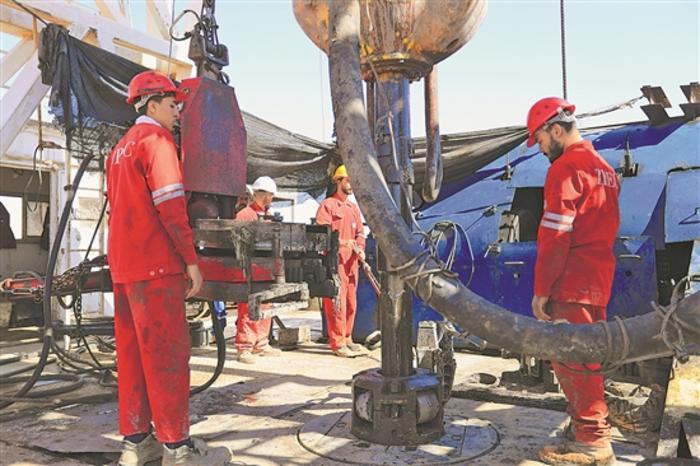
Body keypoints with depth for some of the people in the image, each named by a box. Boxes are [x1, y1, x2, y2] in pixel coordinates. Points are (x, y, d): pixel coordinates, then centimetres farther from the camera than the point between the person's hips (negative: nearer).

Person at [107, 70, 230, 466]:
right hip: (156, 263, -9)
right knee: (168, 351, -6)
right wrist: (191, 260, -16)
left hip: (123, 264, 9)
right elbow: (170, 206, -17)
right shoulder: (157, 139, -7)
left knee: (132, 351, 9)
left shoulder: (120, 148, 22)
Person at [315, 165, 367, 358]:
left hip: (351, 262, 8)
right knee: (337, 303, -6)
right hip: (334, 261, -7)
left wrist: (360, 248, 1)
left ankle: (347, 339, 23)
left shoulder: (354, 207, 19)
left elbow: (360, 232, 19)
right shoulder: (327, 205, -4)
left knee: (351, 303, 12)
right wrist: (342, 242, -22)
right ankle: (338, 343, 0)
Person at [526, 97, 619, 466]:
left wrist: (541, 289, -13)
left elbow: (554, 236, -18)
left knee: (571, 358, -2)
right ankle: (592, 424, 30)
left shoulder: (565, 168, -13)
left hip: (572, 284, -9)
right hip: (599, 280, 9)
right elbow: (604, 228, 16)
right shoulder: (603, 167, 15)